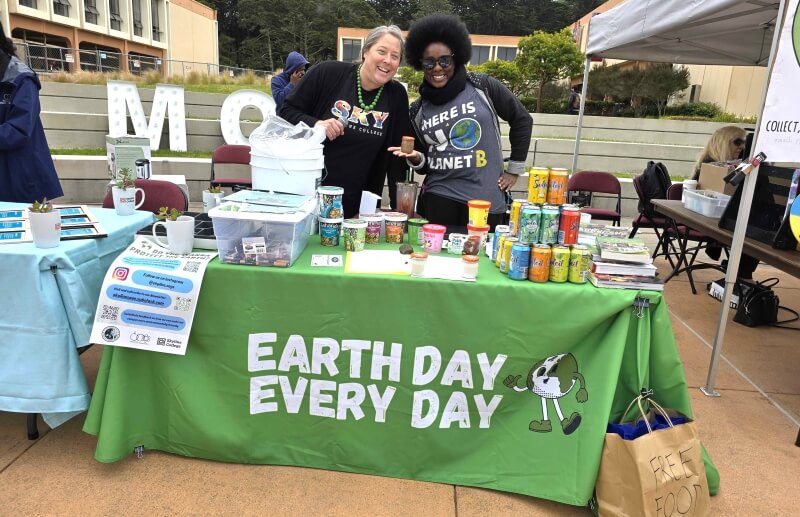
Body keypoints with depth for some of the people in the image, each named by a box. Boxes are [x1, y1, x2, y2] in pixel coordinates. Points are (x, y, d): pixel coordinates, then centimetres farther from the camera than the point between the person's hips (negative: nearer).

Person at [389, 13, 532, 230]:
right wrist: (416, 158, -6)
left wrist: (515, 169, 8)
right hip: (438, 198, 2)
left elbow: (522, 120, 8)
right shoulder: (418, 110, 8)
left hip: (486, 200, -2)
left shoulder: (483, 87, -2)